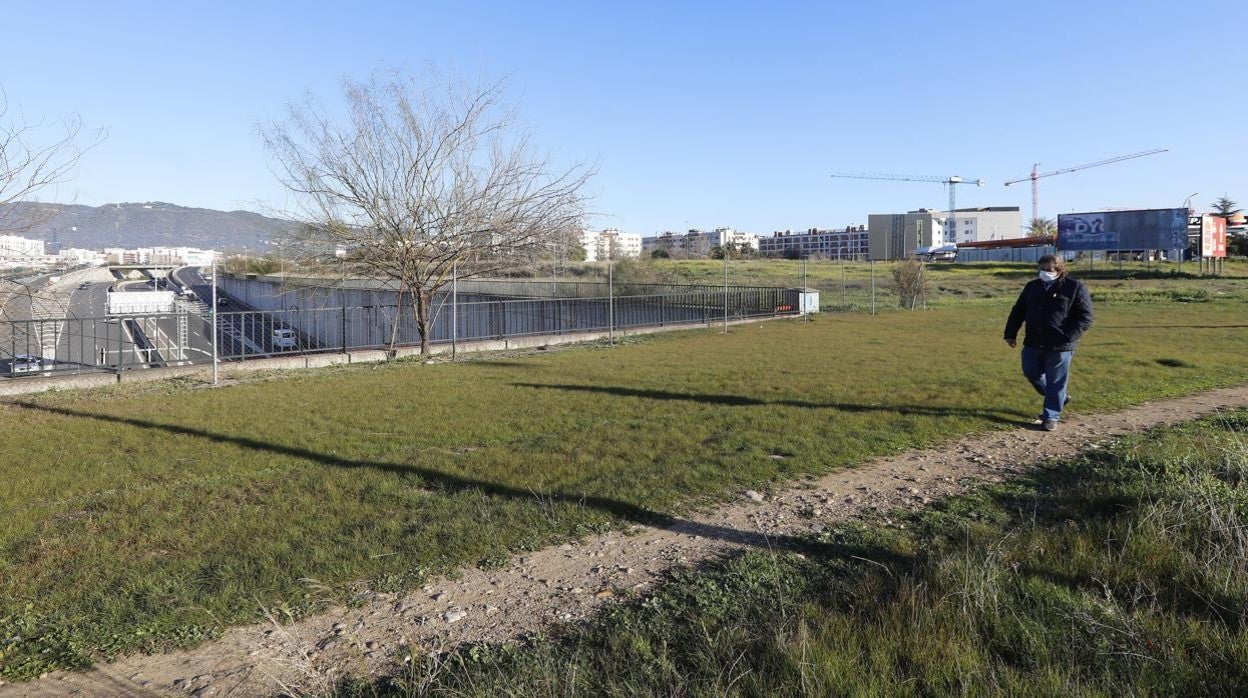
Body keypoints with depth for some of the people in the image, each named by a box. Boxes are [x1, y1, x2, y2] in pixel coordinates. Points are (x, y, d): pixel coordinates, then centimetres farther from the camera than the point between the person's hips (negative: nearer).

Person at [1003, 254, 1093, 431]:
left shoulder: (1075, 287, -4)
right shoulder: (1032, 286, 11)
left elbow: (1085, 317, -8)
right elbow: (1017, 312, 16)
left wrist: (1069, 337, -20)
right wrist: (1010, 334, 8)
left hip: (1059, 347, -5)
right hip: (1033, 344, 6)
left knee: (1056, 382, 1)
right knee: (1031, 373, 13)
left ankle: (1051, 417, 13)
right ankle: (1059, 398, 35)